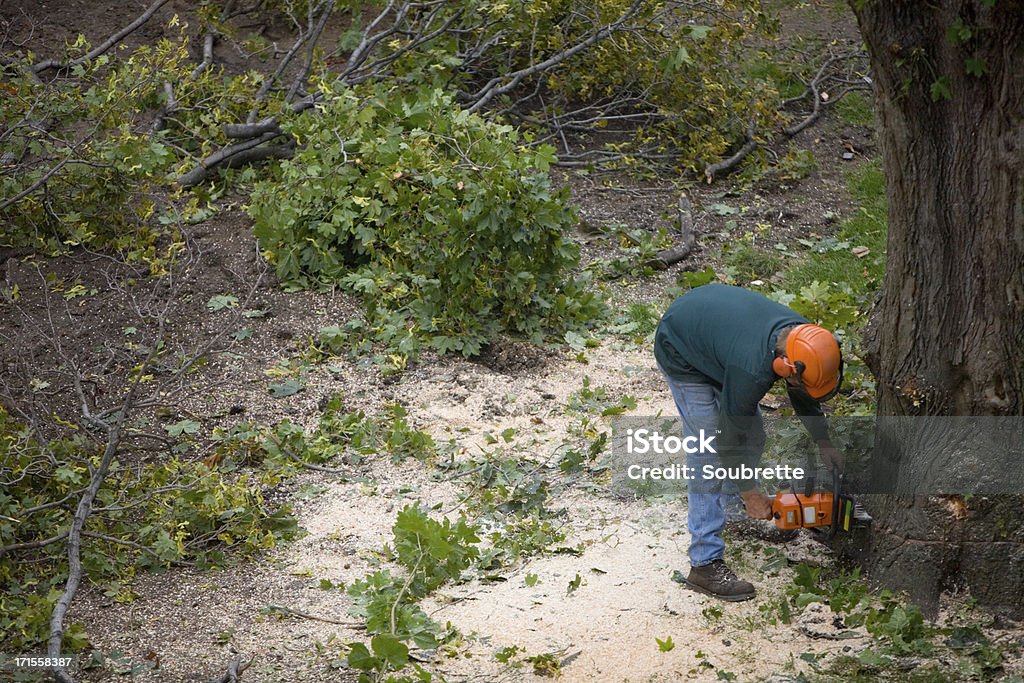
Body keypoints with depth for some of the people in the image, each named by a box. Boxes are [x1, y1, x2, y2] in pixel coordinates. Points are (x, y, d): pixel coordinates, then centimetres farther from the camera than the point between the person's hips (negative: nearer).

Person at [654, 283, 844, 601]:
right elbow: (729, 436, -25)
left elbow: (802, 395, 5)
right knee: (709, 453, -12)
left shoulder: (801, 335, -18)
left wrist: (824, 444, 10)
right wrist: (751, 495, -13)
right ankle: (705, 564, -10)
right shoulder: (752, 370, -40)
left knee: (753, 435, 13)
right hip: (682, 355, -8)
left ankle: (723, 495, 41)